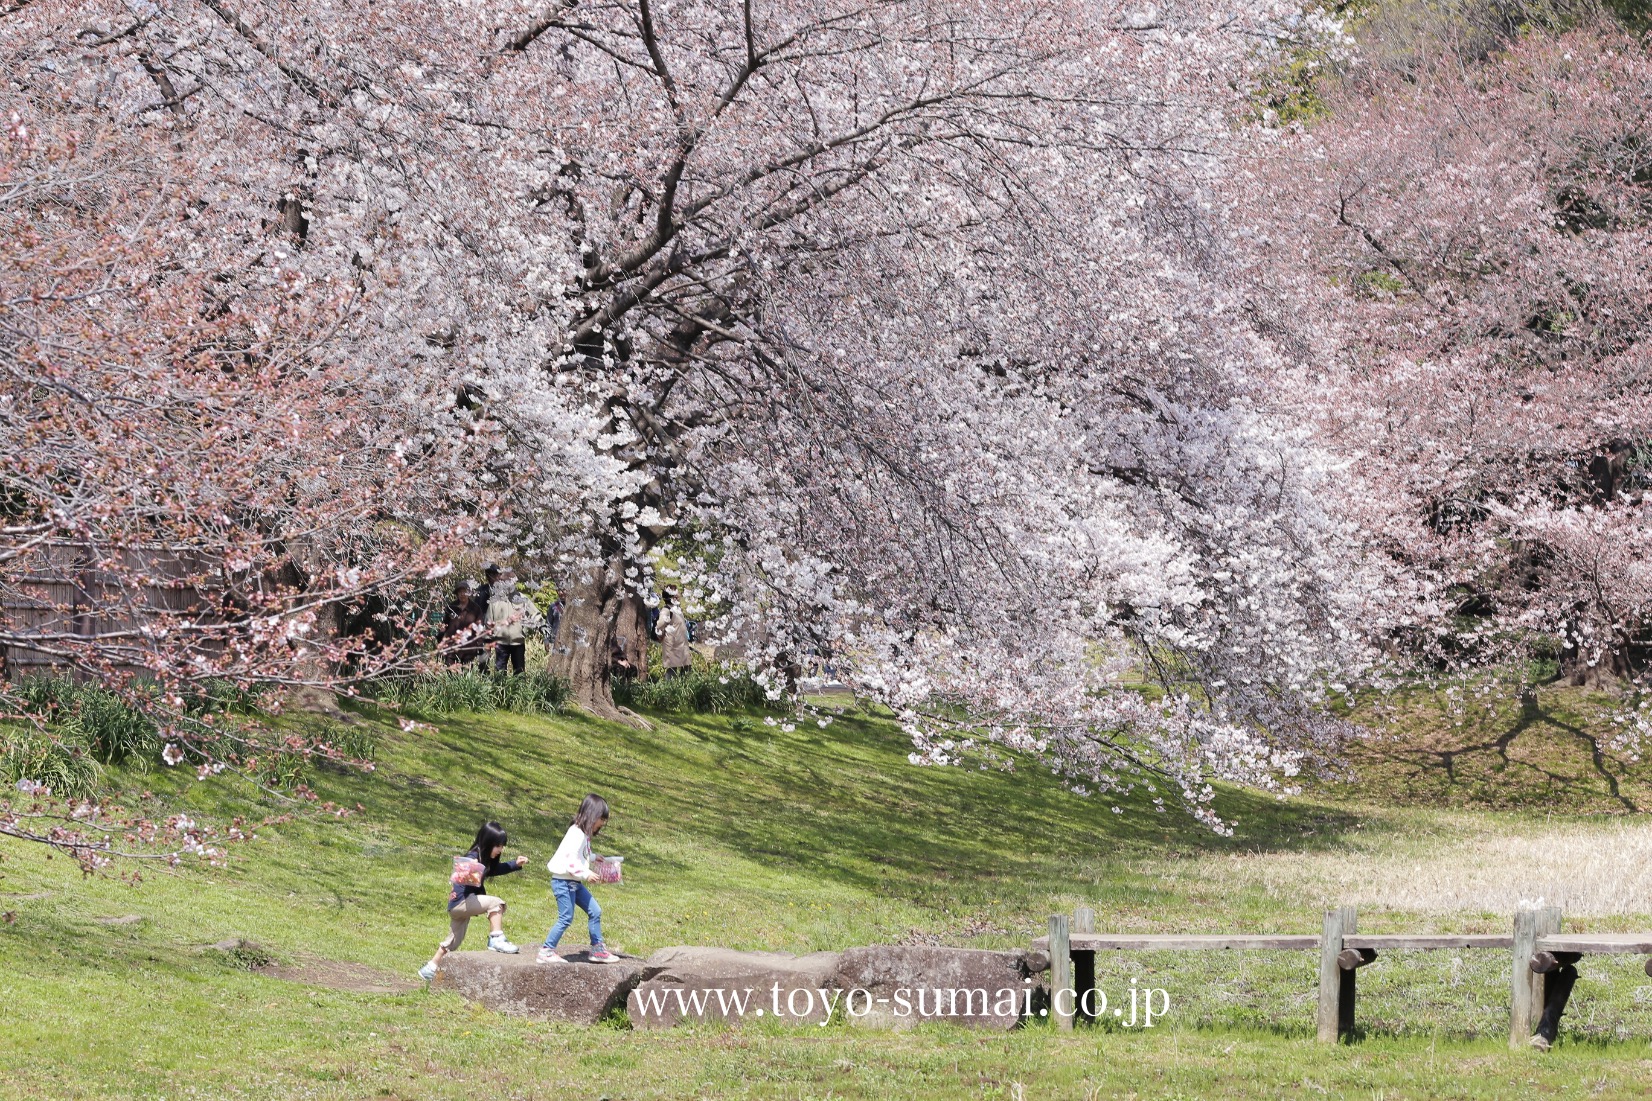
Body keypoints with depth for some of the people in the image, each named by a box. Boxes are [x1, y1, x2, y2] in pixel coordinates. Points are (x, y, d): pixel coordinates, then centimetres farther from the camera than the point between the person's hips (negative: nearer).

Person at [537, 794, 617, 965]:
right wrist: (586, 874, -23)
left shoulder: (584, 834, 11)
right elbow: (570, 860, -26)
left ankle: (597, 949, 15)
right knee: (565, 918, -7)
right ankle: (546, 951, 1)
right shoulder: (576, 834, -20)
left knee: (595, 912, 9)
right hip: (564, 881, -10)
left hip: (574, 883, 10)